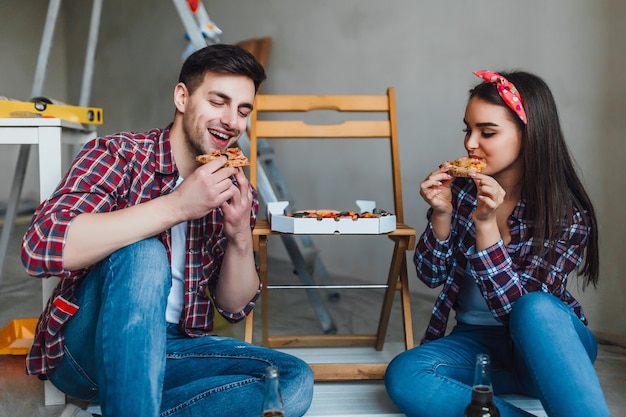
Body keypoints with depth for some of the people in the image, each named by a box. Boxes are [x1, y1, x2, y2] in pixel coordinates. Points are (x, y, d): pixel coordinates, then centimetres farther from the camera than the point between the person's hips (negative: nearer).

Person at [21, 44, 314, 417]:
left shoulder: (236, 192, 5)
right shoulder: (119, 153, -9)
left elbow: (235, 307, 6)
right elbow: (40, 247, -27)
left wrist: (240, 236, -14)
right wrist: (177, 206, -29)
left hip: (173, 348, 5)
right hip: (86, 347, -5)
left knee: (295, 380, -15)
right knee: (144, 254, -32)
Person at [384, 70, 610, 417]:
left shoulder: (568, 215, -14)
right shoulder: (461, 187, -5)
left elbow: (518, 306, -21)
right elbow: (431, 276, 0)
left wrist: (485, 225, -31)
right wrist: (441, 214, -18)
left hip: (546, 344, -3)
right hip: (478, 340, 4)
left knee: (534, 310, -39)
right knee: (402, 377, -28)